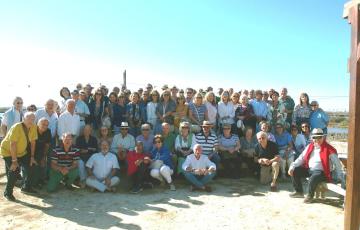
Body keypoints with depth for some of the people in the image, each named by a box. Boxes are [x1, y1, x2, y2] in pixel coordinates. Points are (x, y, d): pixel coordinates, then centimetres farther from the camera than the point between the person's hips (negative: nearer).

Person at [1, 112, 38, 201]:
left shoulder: (33, 127, -12)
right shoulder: (16, 127, -30)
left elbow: (32, 142, -4)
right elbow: (13, 145, -30)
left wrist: (32, 156, -3)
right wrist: (14, 161, -29)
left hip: (21, 152, 7)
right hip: (8, 151, -6)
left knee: (28, 167, 4)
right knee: (14, 170, -15)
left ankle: (26, 187, 26)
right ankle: (7, 193, 2)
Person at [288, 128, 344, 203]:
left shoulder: (329, 149, -8)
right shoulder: (309, 147, 8)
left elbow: (337, 164, -5)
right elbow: (301, 158, 10)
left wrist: (341, 179, -10)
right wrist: (292, 166, -4)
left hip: (321, 172, -6)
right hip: (309, 169, 6)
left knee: (313, 178, -36)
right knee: (295, 171, -8)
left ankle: (310, 195, -8)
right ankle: (299, 192, 10)